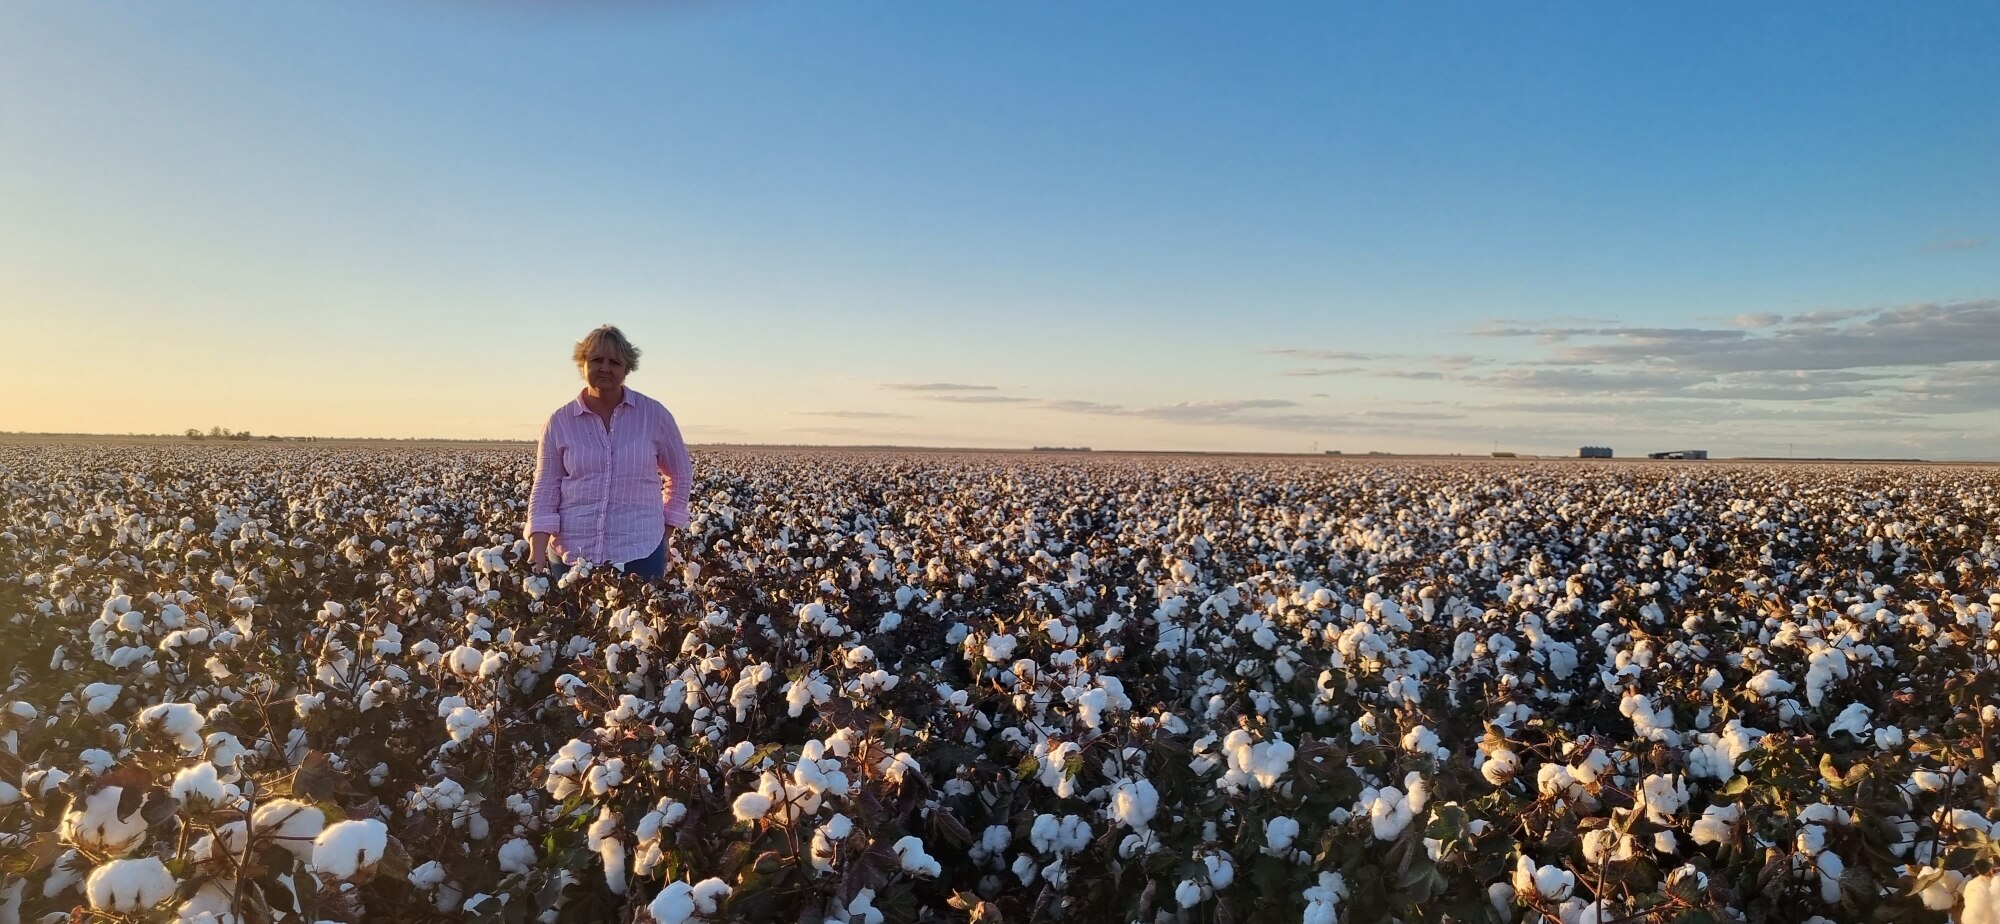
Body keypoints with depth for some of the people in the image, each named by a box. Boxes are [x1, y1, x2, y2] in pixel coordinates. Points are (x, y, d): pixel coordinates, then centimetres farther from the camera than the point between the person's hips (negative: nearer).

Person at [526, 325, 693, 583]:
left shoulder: (654, 414, 0)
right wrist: (538, 553, -10)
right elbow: (545, 489, 1)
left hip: (640, 553, -1)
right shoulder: (560, 421, 2)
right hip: (571, 554, 1)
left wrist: (666, 535, 7)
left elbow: (681, 475, 11)